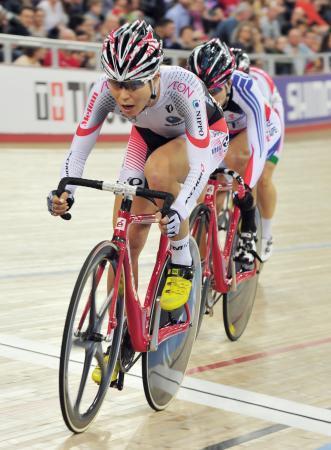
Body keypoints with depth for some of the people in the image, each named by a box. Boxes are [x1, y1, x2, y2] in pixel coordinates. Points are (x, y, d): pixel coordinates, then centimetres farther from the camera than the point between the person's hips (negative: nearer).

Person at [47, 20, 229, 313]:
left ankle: (182, 266, -17)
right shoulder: (106, 89, -30)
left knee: (157, 169, -38)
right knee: (126, 239, -8)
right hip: (151, 135, 4)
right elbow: (79, 149, -25)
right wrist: (64, 192, -43)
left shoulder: (183, 87, -40)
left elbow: (200, 164, -41)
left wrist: (179, 211, -56)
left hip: (206, 135, -4)